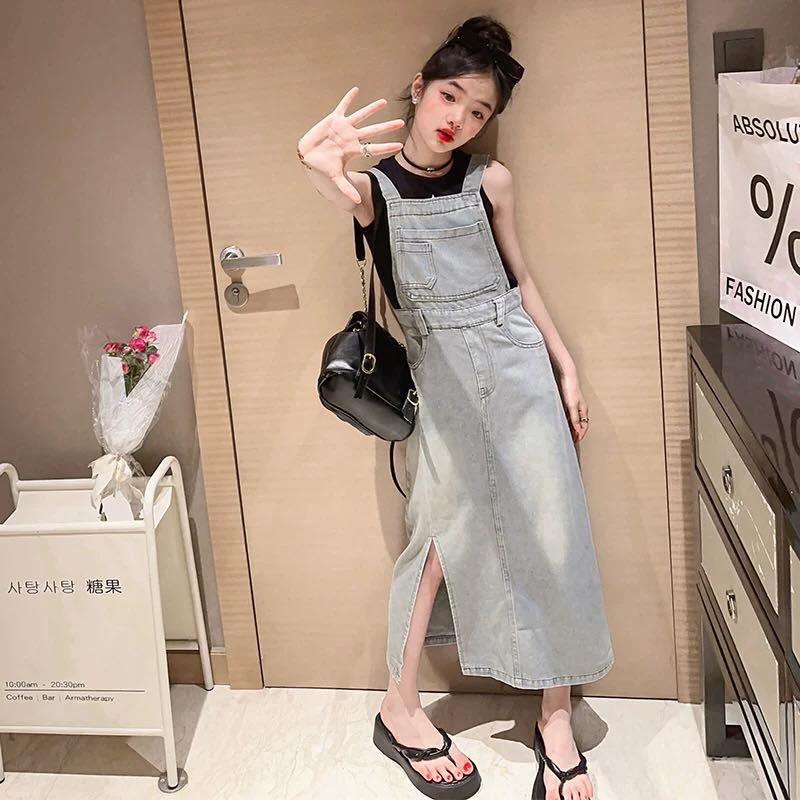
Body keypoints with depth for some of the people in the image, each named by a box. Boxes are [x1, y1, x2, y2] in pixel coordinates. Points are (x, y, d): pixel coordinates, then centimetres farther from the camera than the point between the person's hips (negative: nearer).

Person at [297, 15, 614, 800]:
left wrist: (567, 370, 12)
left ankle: (556, 721, 12)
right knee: (446, 536, -4)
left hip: (517, 361, 3)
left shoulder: (489, 180, 4)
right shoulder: (375, 184, -3)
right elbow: (345, 195, -29)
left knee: (550, 534, -1)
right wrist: (320, 164, -53)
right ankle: (400, 710, 14)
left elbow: (520, 279, 12)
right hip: (441, 376, -2)